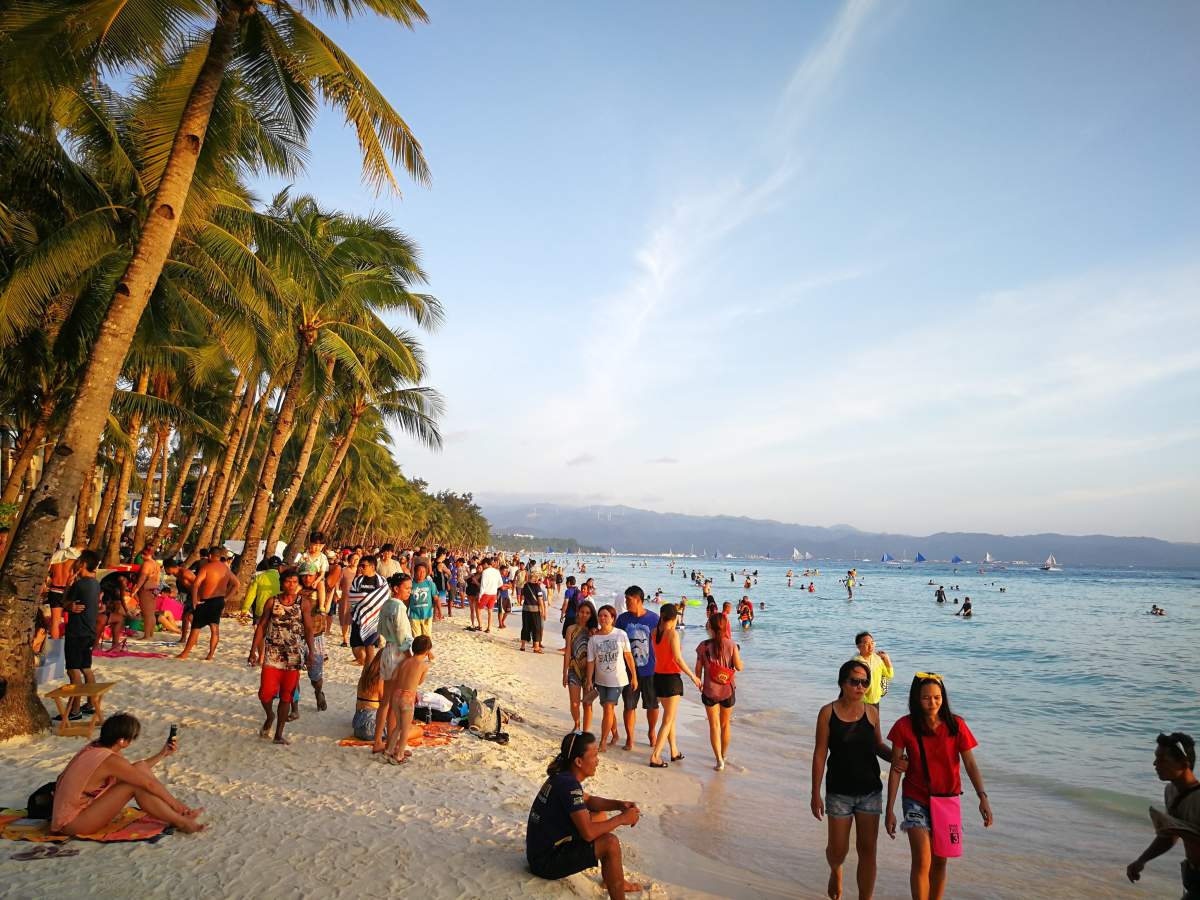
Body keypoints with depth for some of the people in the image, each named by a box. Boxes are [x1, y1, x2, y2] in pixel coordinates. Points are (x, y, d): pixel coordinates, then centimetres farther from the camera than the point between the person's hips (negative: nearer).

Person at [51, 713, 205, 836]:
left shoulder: (96, 747, 1)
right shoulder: (110, 760, -27)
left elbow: (134, 772, 16)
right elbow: (149, 783, -19)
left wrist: (162, 754, 17)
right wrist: (175, 803, -8)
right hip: (72, 823, -9)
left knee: (140, 768, -2)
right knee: (135, 785, -22)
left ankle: (177, 814, -1)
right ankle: (180, 822, -12)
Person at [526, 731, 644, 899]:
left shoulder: (562, 777, 4)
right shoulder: (568, 784, -25)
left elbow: (588, 800, 19)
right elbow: (588, 833, -30)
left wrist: (619, 804, 2)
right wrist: (622, 818, -17)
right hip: (546, 862, -10)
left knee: (601, 816, 17)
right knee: (611, 843, -20)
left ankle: (613, 880, 22)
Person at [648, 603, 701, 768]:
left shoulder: (655, 632, 3)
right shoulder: (673, 633, -16)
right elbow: (678, 659, -19)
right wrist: (693, 676, -9)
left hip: (658, 676, 7)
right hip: (672, 678, -7)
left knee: (670, 716, 21)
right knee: (668, 720, 1)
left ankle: (674, 751, 30)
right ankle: (655, 756, -2)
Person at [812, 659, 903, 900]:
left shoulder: (871, 712, -3)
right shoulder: (828, 713, -10)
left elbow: (878, 745, 10)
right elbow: (820, 754, -7)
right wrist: (816, 794, -7)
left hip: (870, 790, 2)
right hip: (839, 792, -2)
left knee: (867, 850, 5)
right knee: (838, 850, 8)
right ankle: (835, 871, 44)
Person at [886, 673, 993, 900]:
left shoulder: (955, 725, -8)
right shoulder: (904, 726, -12)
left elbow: (970, 764, -5)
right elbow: (896, 769, -7)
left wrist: (983, 798, -19)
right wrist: (890, 809, -7)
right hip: (916, 800, -2)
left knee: (939, 862, 12)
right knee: (922, 862, -12)